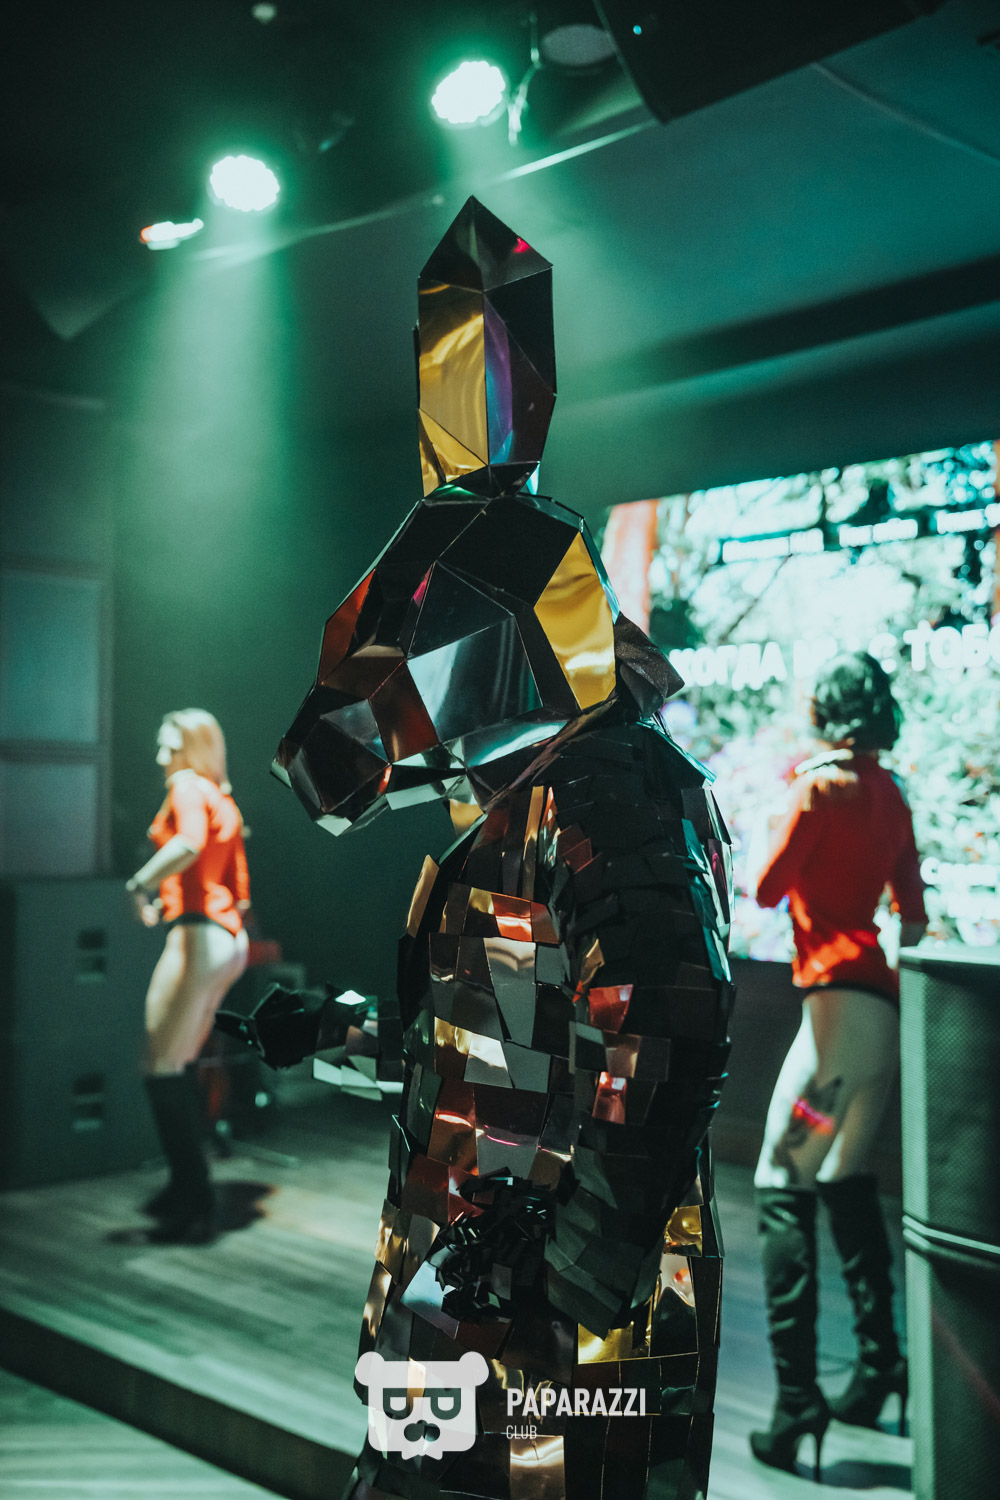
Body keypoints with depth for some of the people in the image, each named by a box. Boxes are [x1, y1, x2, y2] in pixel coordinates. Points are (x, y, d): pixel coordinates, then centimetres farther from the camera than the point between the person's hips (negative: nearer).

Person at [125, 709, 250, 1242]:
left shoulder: (188, 787, -5)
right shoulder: (225, 803, 21)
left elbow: (188, 844, -29)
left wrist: (139, 885, -20)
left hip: (198, 936, -10)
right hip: (229, 939, 10)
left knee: (162, 1071, -5)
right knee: (179, 1067, 18)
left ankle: (195, 1204, -4)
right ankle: (186, 1187, 26)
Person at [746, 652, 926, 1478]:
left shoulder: (823, 782, -8)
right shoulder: (889, 793, 14)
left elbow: (766, 888, -6)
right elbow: (912, 911, 17)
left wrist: (794, 805, 9)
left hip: (838, 991, -8)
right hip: (884, 999, 8)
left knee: (783, 1188, -6)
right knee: (845, 1175, 21)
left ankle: (797, 1398, -10)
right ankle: (879, 1358, 26)